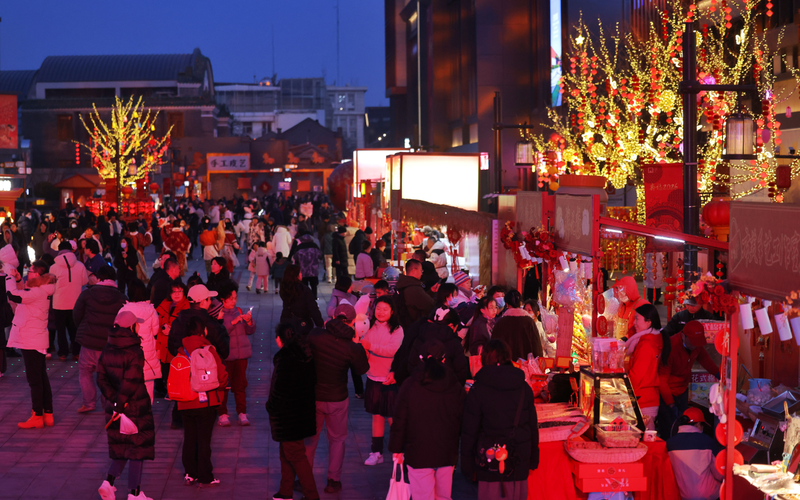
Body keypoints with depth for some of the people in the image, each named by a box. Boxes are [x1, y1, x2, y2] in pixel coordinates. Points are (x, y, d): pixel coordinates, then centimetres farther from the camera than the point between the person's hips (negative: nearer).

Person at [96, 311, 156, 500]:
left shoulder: (107, 351, 3)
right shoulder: (135, 352, -17)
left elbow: (102, 378, -1)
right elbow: (131, 382, -23)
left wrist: (114, 400, -6)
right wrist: (121, 404, -16)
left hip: (114, 407, 6)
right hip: (136, 407, -6)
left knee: (121, 448, 20)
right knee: (138, 448, 5)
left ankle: (108, 482, 3)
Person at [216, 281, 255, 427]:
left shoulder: (239, 311, 10)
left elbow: (250, 331, 11)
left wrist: (249, 322, -8)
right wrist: (232, 323, -21)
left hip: (241, 354, 4)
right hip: (225, 355, -4)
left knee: (240, 384, 7)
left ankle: (242, 413, 12)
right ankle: (222, 414, 9)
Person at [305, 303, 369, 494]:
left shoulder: (315, 334, -15)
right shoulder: (352, 348, -19)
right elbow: (362, 369, -2)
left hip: (313, 396, 2)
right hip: (337, 399, -2)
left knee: (310, 437, 19)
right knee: (337, 439, 18)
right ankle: (333, 481, 21)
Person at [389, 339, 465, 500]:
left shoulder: (409, 387, -8)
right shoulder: (456, 388, -2)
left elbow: (399, 421, -5)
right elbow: (463, 421, 5)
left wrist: (397, 449, 5)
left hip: (418, 455, -3)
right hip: (447, 455, 3)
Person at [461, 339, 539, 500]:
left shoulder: (478, 390, -7)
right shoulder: (524, 388, 2)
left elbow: (469, 432, -5)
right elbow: (533, 427, 9)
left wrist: (468, 465, 3)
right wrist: (533, 460, 19)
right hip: (519, 463, 3)